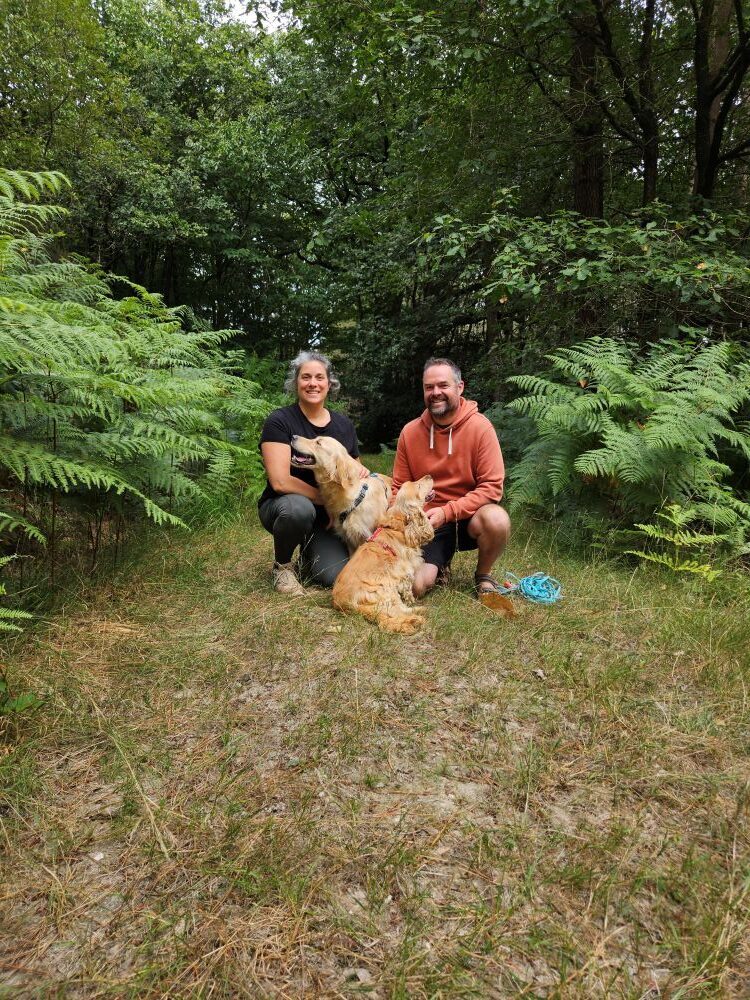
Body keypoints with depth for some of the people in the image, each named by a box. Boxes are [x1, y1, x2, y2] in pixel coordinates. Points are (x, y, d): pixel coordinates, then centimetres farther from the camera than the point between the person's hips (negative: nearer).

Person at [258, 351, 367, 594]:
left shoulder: (344, 425, 4)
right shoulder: (280, 421, -12)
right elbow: (280, 481, -22)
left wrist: (361, 473, -9)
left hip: (328, 519, 4)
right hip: (281, 507, -3)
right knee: (299, 508, -40)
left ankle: (309, 555, 16)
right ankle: (282, 565, -7)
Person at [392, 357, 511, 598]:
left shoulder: (480, 427, -12)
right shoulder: (410, 432, -2)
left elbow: (492, 487, -15)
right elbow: (399, 489, 7)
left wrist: (447, 512, -23)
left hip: (469, 517, -1)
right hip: (427, 524, 2)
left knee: (497, 520, -36)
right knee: (414, 586, -21)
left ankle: (484, 574, -2)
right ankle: (439, 566, 18)